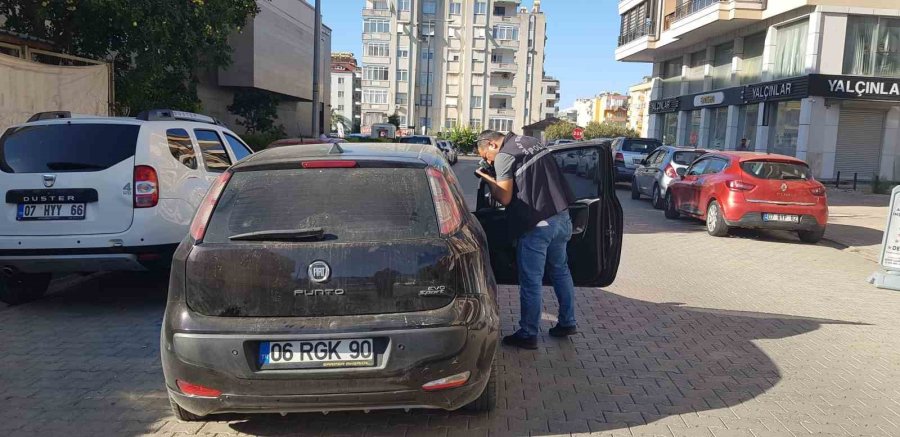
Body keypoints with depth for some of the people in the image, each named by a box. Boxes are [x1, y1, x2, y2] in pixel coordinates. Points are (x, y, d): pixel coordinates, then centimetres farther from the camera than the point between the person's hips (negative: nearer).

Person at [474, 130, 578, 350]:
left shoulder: (504, 156, -10)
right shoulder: (532, 141, 15)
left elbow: (505, 198, -12)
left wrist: (487, 179, 3)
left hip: (536, 226, -8)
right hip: (561, 217, 8)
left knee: (531, 282, 3)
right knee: (561, 271, 22)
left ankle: (528, 335, 13)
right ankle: (567, 323, 33)